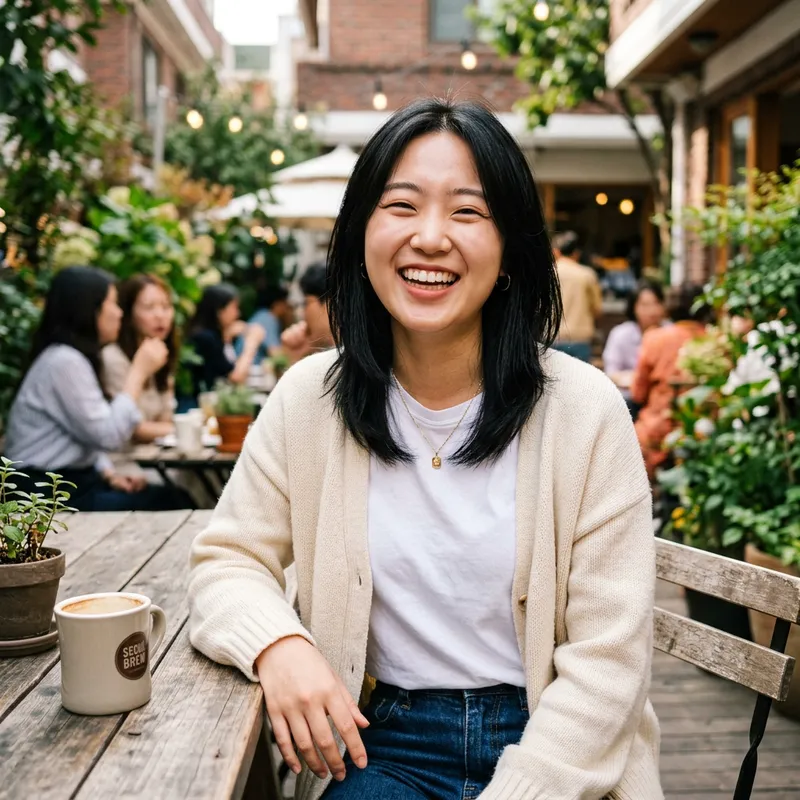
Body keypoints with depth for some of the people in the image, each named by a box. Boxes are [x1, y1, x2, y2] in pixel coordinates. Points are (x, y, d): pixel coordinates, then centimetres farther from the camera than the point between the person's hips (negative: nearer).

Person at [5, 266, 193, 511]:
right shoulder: (64, 362, -17)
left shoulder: (76, 357, 16)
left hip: (73, 481, 9)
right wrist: (139, 371, -15)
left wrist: (109, 475, 1)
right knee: (168, 503, -19)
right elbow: (108, 436, -21)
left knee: (173, 497, -7)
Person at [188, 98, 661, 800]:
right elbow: (227, 559, 6)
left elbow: (608, 657, -8)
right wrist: (276, 643, -15)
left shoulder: (586, 410, -8)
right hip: (381, 742, 0)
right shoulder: (308, 399, -2)